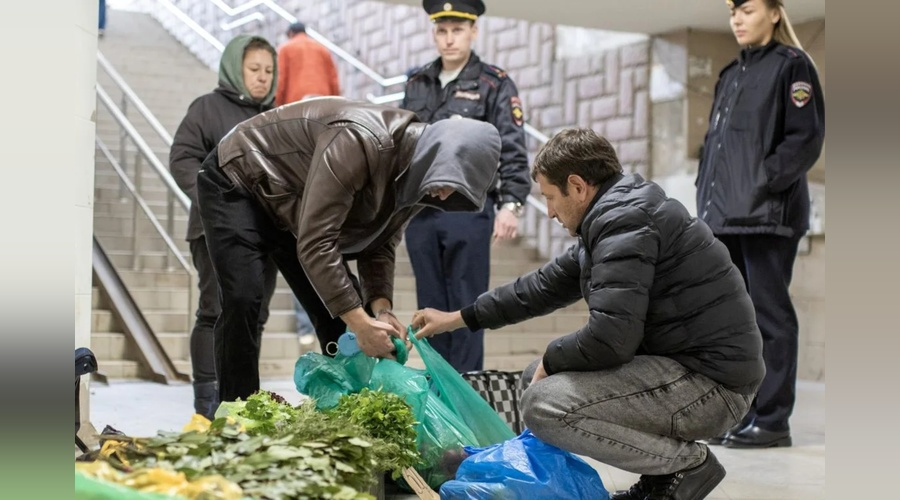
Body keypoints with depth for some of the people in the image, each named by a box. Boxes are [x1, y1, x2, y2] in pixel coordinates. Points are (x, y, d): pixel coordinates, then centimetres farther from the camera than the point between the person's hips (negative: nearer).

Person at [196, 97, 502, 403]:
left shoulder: (416, 177, -10)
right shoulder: (360, 142, -39)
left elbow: (379, 244, -3)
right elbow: (315, 242, -39)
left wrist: (381, 308, -21)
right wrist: (360, 322, -40)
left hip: (291, 209, 8)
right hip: (238, 180, -8)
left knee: (340, 307, 0)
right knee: (243, 300, -22)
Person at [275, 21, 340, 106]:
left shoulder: (285, 48, 13)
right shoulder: (323, 49, 22)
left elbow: (280, 79, 3)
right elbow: (333, 81, 15)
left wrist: (278, 107, 4)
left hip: (295, 101, -3)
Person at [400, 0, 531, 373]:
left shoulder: (495, 85, 0)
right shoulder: (417, 84, 14)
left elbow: (513, 151, -6)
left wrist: (510, 203, -15)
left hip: (468, 209, -5)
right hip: (418, 209, 5)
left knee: (465, 303, 1)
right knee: (431, 302, 11)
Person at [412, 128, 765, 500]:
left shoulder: (625, 220, -18)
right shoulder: (615, 215, 14)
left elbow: (610, 338, -27)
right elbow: (547, 285, 24)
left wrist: (550, 360, -6)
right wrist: (459, 318, 27)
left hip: (711, 381, -11)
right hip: (680, 361, 11)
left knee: (545, 404, -20)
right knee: (538, 378, 16)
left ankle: (687, 465, -5)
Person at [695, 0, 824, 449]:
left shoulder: (791, 65, -1)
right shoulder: (731, 75, 21)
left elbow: (806, 138, -10)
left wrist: (763, 186, -16)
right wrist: (708, 196, 9)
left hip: (767, 215, -7)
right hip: (725, 217, 8)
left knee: (770, 315, -6)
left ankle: (772, 420, -1)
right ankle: (741, 413, 17)